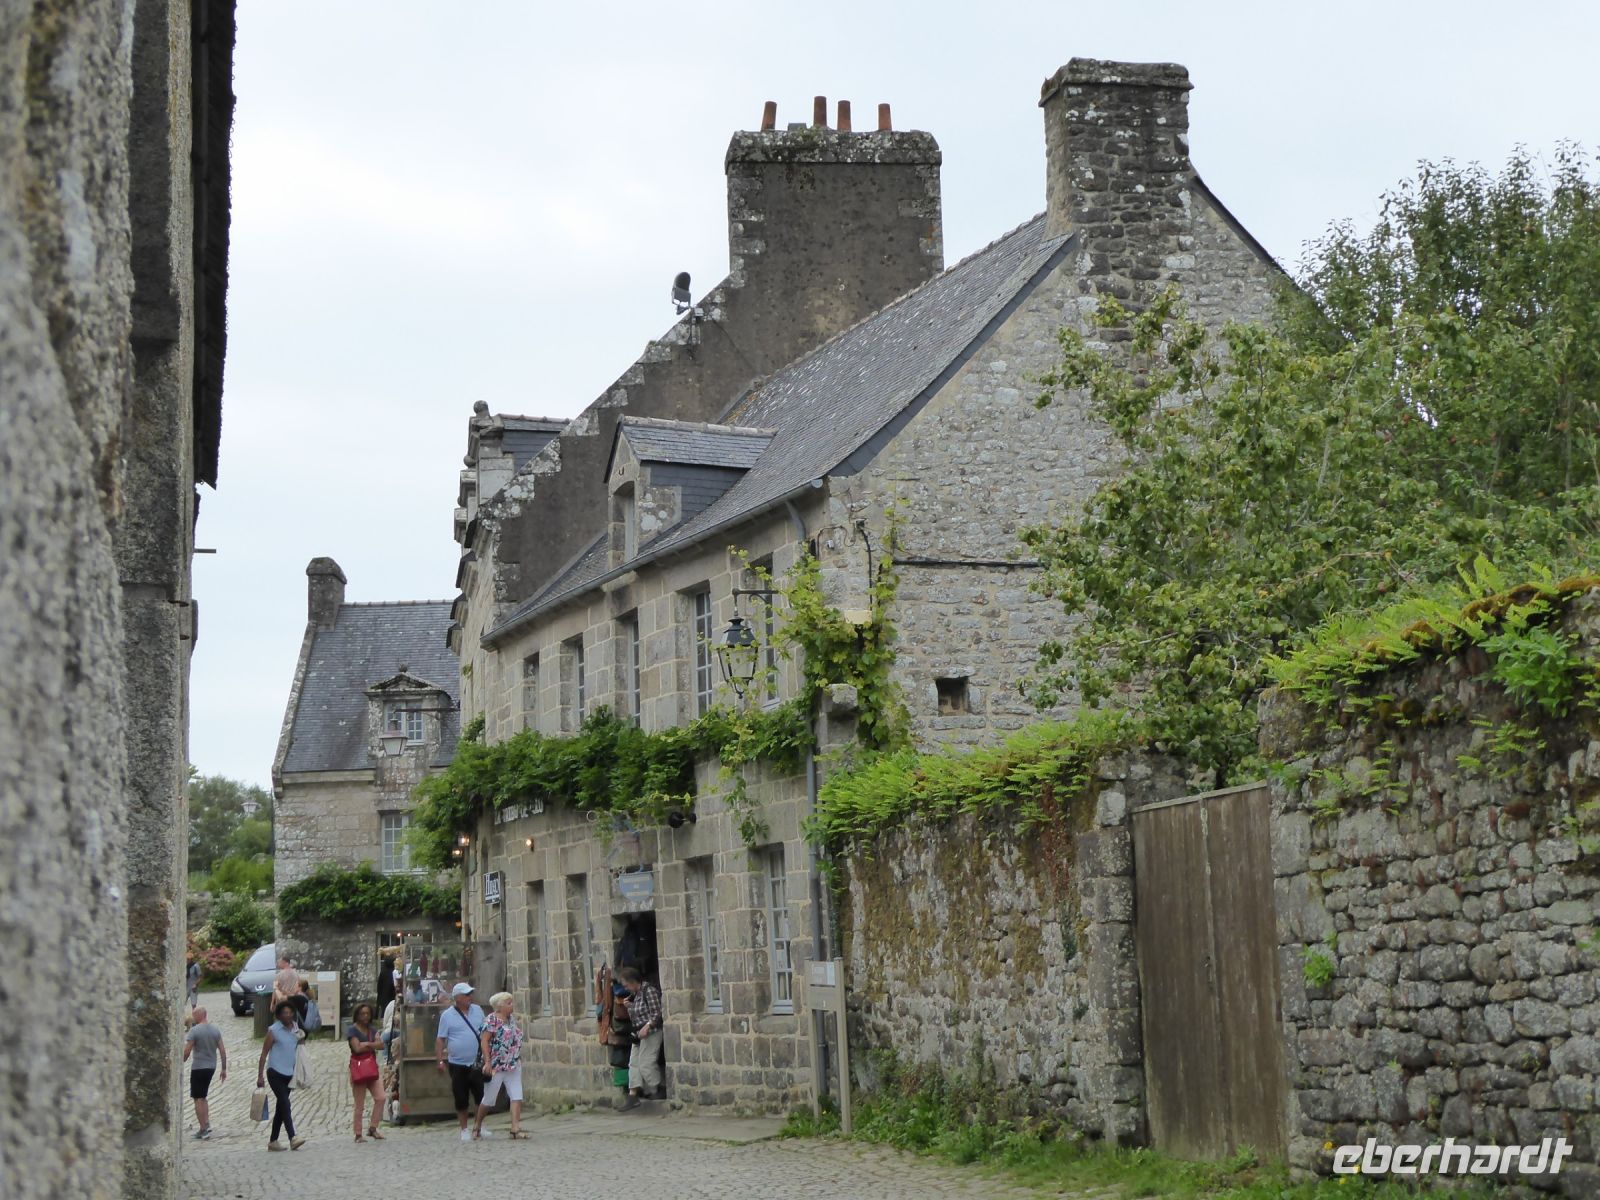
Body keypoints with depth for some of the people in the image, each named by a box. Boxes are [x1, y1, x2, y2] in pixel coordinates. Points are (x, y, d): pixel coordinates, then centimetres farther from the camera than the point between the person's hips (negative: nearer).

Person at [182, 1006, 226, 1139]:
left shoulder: (194, 1031, -13)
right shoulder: (215, 1030, 6)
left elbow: (186, 1051, -14)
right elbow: (222, 1051, 6)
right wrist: (224, 1069, 12)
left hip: (198, 1067, -6)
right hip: (211, 1067, 6)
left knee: (198, 1099, 0)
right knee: (203, 1096, 20)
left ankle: (203, 1130, -3)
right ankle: (207, 1123, 11)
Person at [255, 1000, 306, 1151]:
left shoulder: (296, 1029, 9)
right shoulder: (273, 1030, -7)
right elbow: (264, 1054, -6)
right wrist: (260, 1076, -9)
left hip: (289, 1073, 6)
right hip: (275, 1072, -6)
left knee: (280, 1107, 10)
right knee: (285, 1104, -16)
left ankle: (273, 1141, 17)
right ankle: (292, 1138, -24)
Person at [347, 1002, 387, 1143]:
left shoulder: (372, 1030, 15)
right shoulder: (352, 1030, -5)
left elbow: (381, 1044, 0)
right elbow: (357, 1048, -17)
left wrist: (366, 1044, -12)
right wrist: (372, 1045, -3)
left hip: (371, 1069, 6)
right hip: (358, 1067, -6)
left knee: (380, 1098, -8)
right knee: (360, 1105, -2)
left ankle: (372, 1129, 1)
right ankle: (358, 1135, 4)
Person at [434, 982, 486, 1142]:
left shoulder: (477, 1010, 7)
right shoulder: (447, 1015, -4)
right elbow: (441, 1040, -3)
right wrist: (440, 1060, -9)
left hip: (476, 1063, 3)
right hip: (457, 1064, -3)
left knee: (481, 1097, 3)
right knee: (461, 1100, 3)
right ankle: (464, 1130, 14)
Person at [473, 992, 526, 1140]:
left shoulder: (510, 1019, 11)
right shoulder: (492, 1019, -11)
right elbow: (484, 1041, -17)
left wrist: (519, 1059, 17)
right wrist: (487, 1062, -23)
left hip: (513, 1066, 7)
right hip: (496, 1066, -7)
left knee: (517, 1097, -6)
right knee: (489, 1100, 4)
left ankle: (515, 1128, -10)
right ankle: (477, 1127, 22)